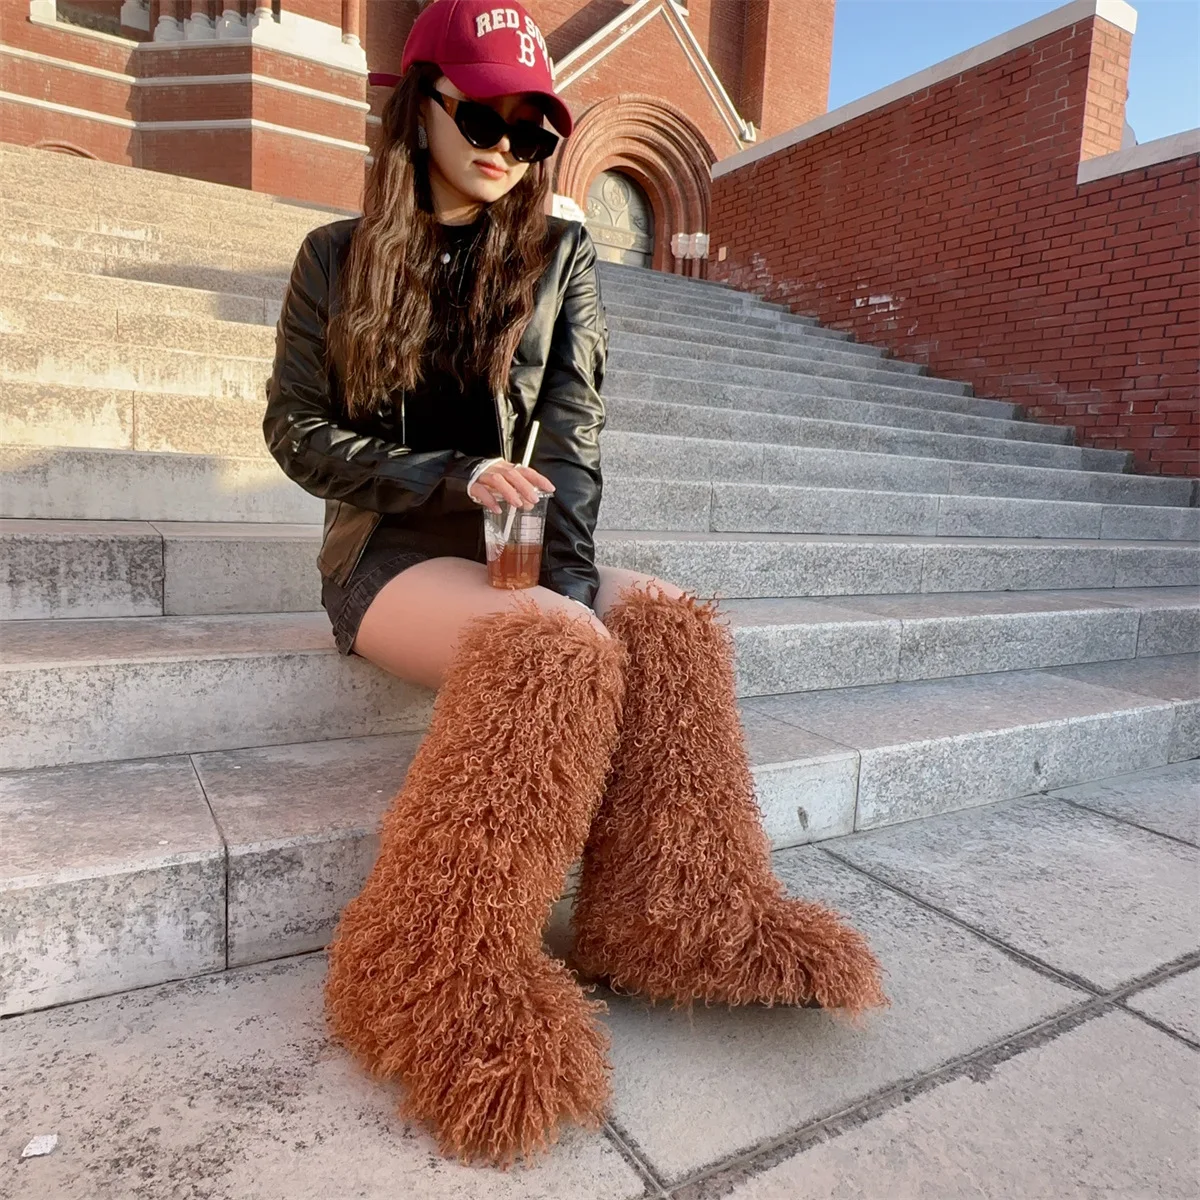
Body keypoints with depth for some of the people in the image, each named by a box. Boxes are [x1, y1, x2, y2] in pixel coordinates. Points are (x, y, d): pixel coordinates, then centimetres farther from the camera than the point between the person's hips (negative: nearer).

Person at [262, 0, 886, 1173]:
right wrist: (451, 476, -15)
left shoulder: (558, 255, 7)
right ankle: (442, 978, -25)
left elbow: (572, 430, -2)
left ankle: (673, 921, -20)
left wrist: (571, 572, -18)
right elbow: (294, 429, 0)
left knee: (667, 624, -24)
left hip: (513, 547, 4)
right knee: (557, 649, -33)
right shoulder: (340, 257, 3)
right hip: (385, 550, -3)